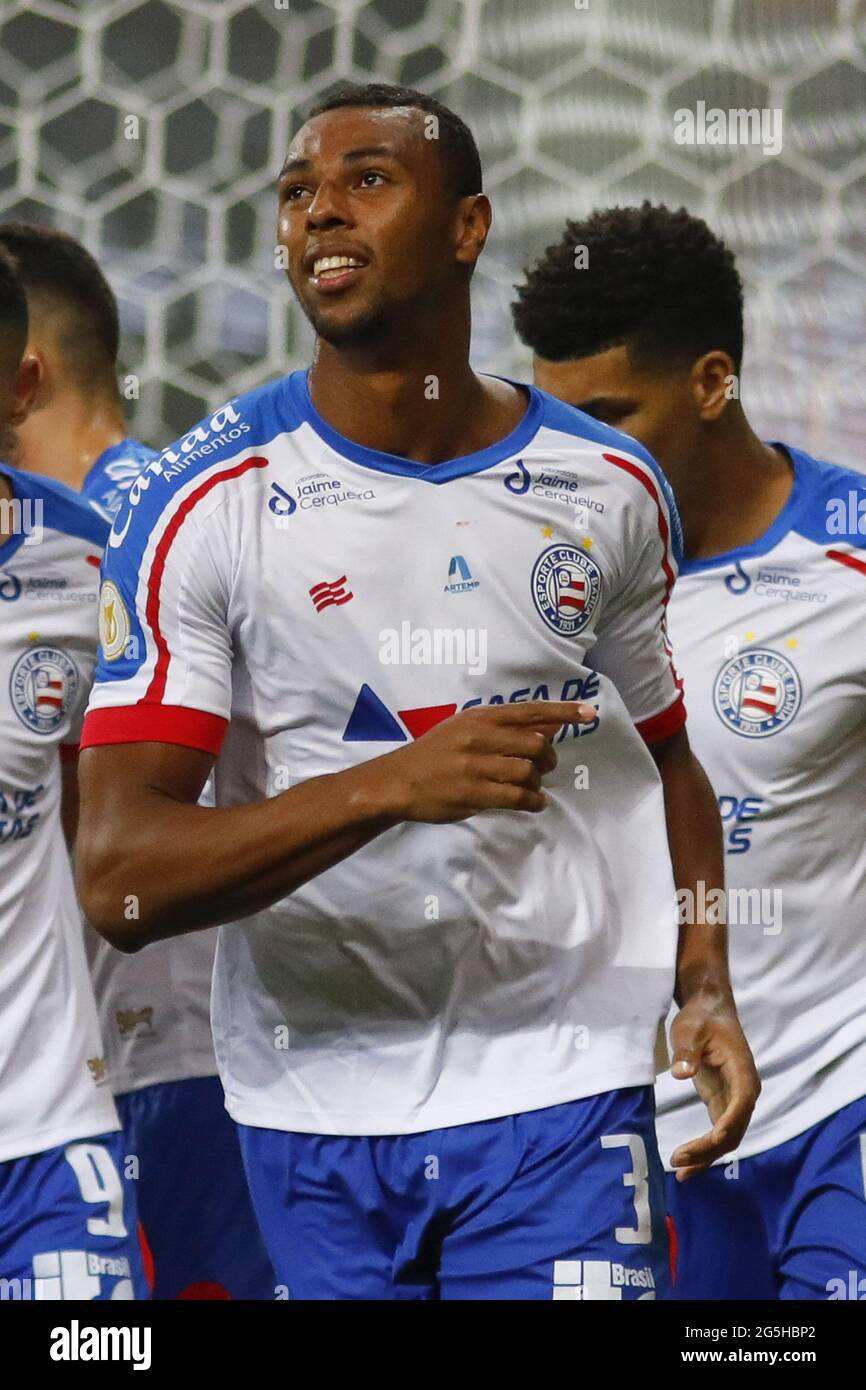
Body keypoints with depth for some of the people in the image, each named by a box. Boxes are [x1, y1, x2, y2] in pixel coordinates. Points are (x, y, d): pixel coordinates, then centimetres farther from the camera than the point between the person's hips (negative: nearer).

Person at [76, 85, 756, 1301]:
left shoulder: (608, 490, 4)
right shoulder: (207, 503, -7)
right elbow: (120, 879, -15)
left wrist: (704, 987, 1)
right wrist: (391, 785, -28)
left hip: (555, 1090, 1)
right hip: (313, 1104, -1)